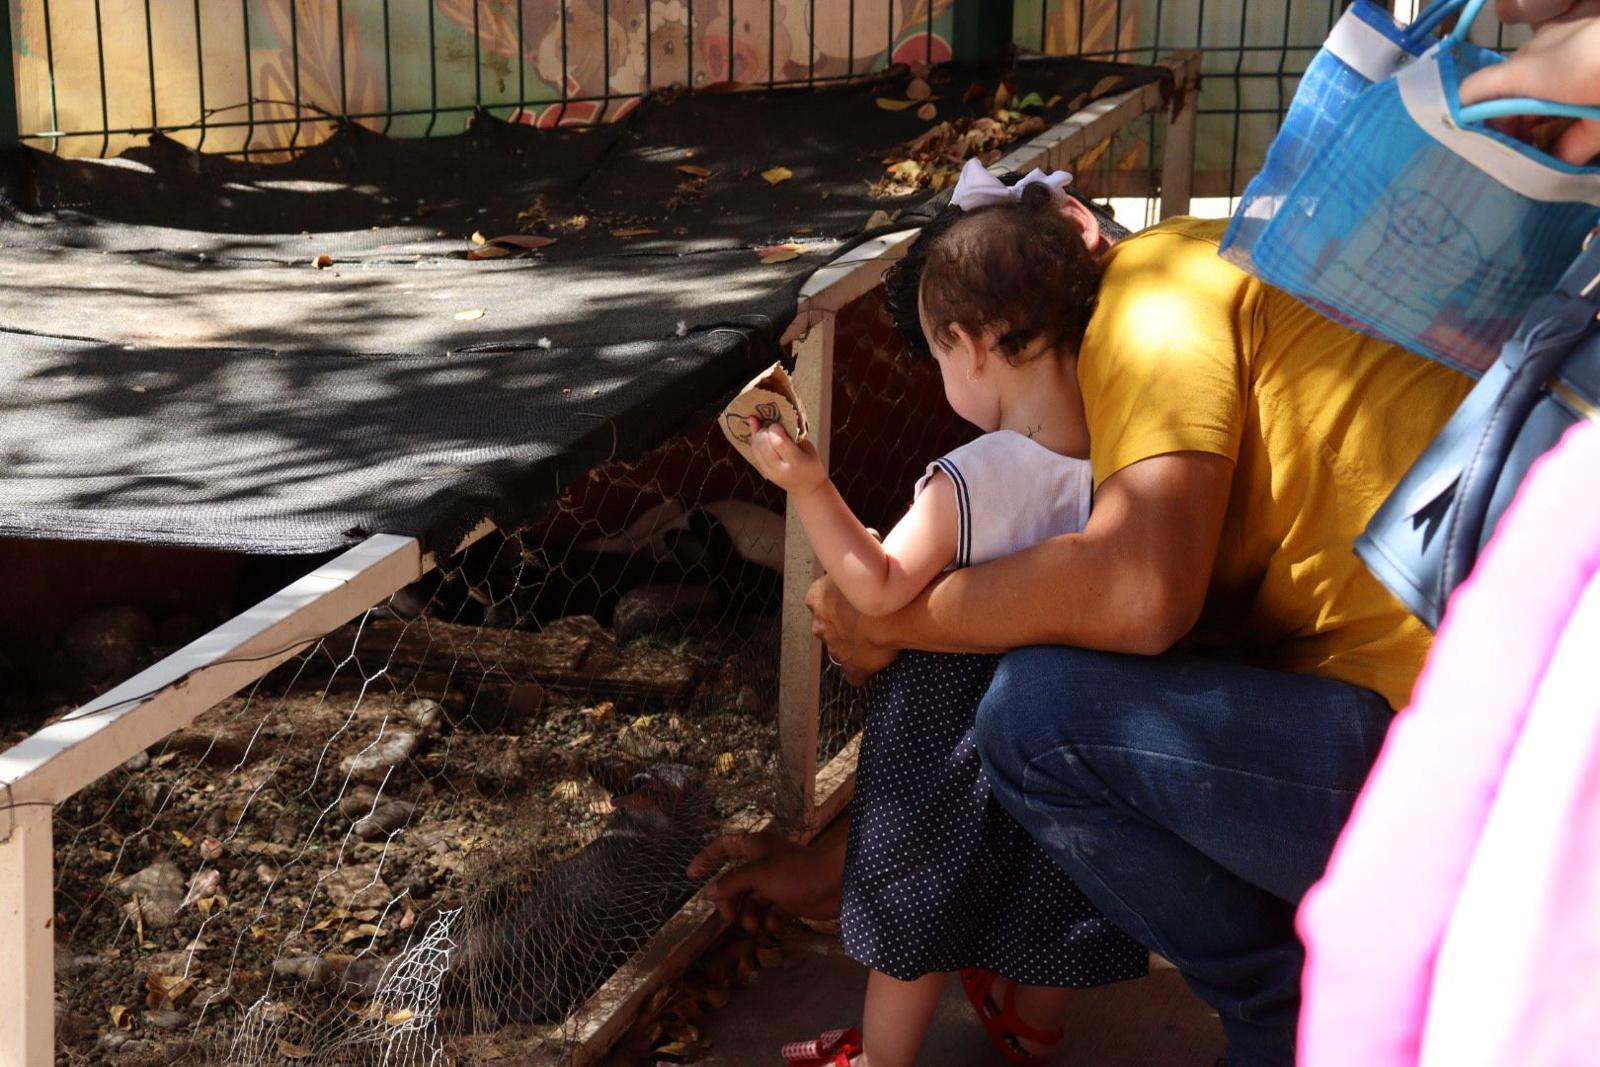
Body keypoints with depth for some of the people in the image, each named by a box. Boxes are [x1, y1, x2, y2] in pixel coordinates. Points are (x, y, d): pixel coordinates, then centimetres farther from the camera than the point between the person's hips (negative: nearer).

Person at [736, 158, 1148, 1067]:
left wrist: (810, 489, -28)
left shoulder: (971, 482, -29)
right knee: (1046, 893, 28)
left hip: (955, 740, -5)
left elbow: (878, 590, -25)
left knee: (914, 922, 17)